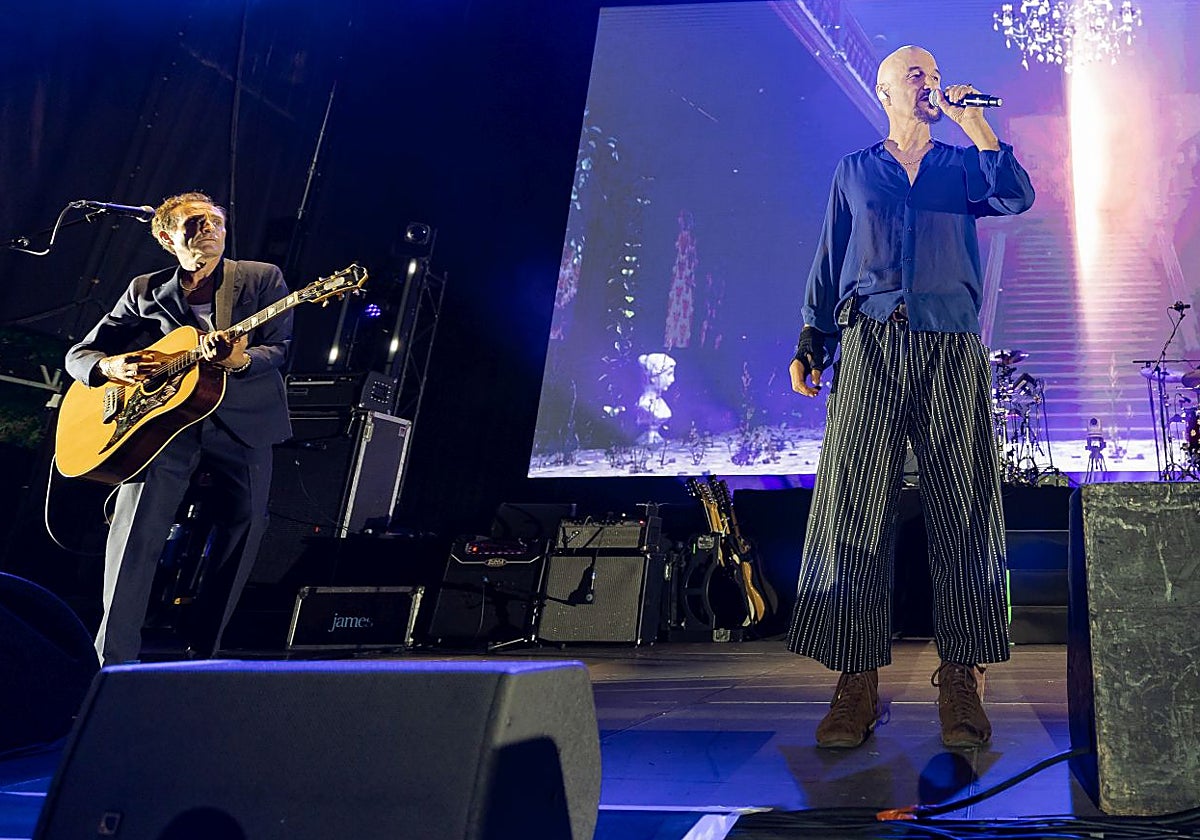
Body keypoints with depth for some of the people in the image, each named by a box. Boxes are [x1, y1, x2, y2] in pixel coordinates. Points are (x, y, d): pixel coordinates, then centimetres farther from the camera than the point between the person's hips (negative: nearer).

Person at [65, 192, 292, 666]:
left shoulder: (261, 279, 8)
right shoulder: (145, 292, 13)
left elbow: (280, 350, -2)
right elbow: (79, 355, 14)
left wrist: (239, 360, -24)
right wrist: (110, 368, -10)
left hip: (243, 422, 0)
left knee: (243, 529, -6)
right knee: (133, 531, -14)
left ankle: (202, 655, 8)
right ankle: (113, 662, -7)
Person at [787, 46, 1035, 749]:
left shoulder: (963, 164, 20)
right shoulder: (855, 172, 20)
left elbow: (1017, 197, -1)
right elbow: (829, 264, 18)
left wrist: (975, 123, -1)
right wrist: (810, 347, 10)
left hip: (953, 353, 1)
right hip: (871, 347, 0)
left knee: (964, 511, -6)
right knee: (855, 507, -9)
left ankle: (962, 678, -2)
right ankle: (858, 680, -7)